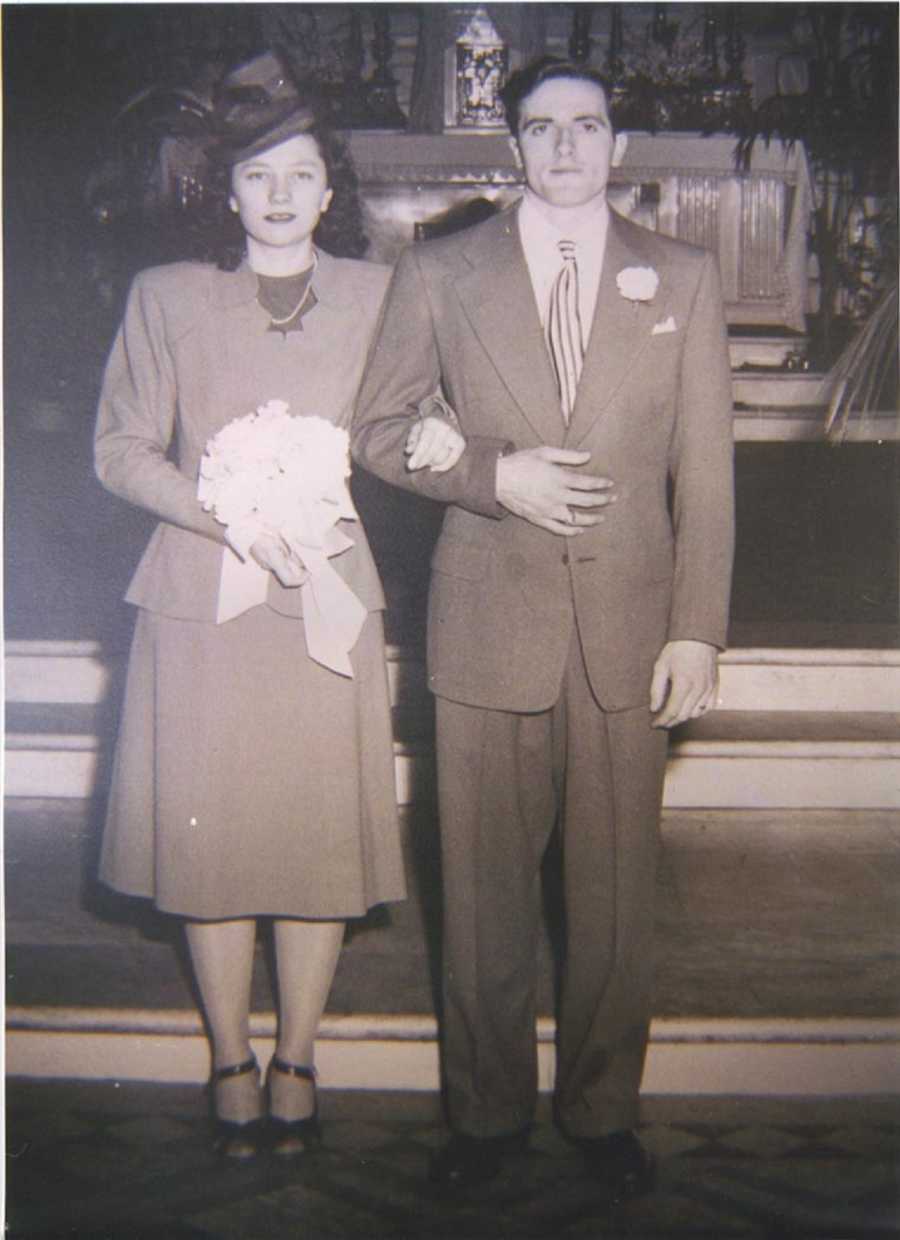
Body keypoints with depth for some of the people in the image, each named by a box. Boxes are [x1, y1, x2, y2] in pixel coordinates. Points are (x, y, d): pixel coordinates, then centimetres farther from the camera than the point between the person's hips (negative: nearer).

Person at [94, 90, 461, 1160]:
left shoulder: (375, 297, 9)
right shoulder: (166, 297, 5)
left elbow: (394, 428, 18)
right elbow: (120, 448, 2)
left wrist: (428, 441, -7)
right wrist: (233, 520, -12)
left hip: (325, 601, 1)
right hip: (200, 602, 0)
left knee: (321, 838, 2)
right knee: (210, 834, 4)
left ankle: (295, 1061, 21)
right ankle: (231, 1063, 22)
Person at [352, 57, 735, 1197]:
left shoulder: (681, 277, 6)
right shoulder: (439, 275, 5)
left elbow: (704, 471, 3)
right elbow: (377, 432, 8)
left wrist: (697, 630, -3)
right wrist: (495, 473, -10)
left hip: (632, 630, 1)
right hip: (489, 626, 0)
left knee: (615, 887, 9)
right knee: (484, 888, 8)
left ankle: (602, 1109, 29)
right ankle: (488, 1111, 28)